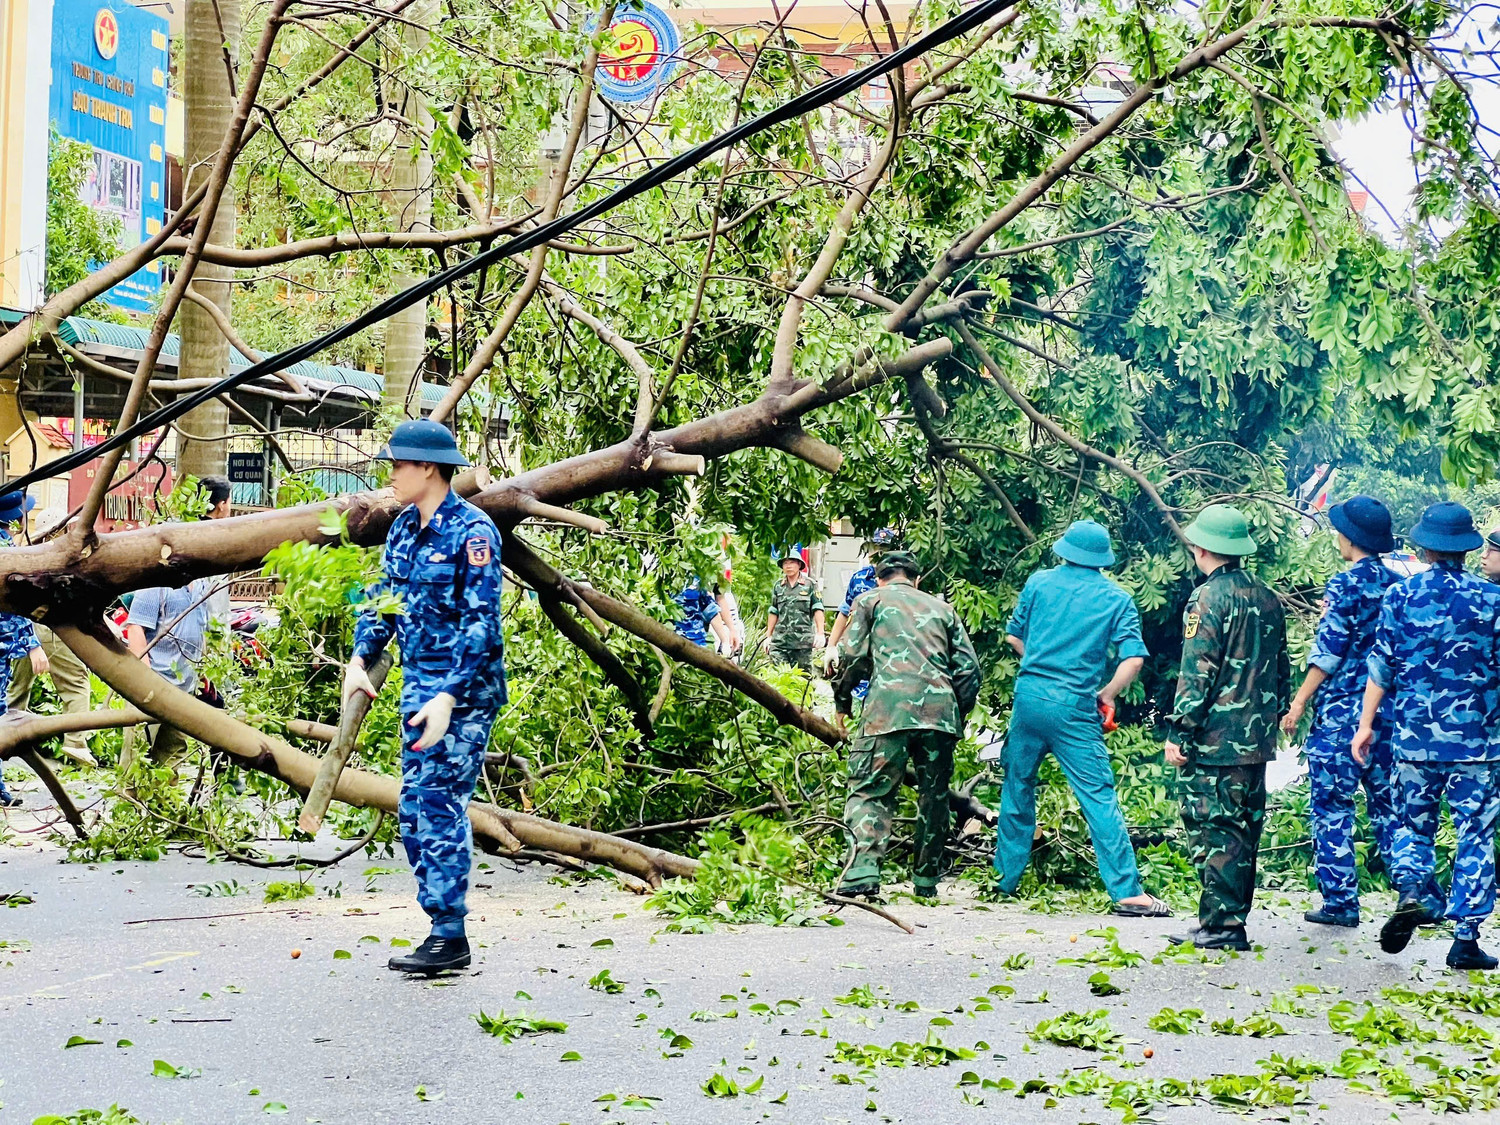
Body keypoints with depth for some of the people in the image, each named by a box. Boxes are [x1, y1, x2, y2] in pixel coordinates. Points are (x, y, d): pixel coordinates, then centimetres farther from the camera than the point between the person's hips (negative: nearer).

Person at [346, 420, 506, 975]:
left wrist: (449, 697, -23)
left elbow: (481, 621, -18)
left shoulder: (471, 531, -14)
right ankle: (441, 926, 15)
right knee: (414, 809, 8)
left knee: (440, 804, -10)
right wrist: (360, 659, 4)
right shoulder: (404, 527, 11)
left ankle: (450, 937, -4)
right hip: (418, 684, 9)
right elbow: (386, 599, 20)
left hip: (465, 689, -9)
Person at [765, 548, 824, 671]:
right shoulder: (778, 587, 14)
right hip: (780, 641, 3)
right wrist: (768, 636, 17)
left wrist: (820, 633, -10)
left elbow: (818, 610, -1)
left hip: (803, 641, -3)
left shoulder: (810, 585, 3)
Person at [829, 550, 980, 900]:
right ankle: (927, 880, 18)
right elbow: (969, 667, 17)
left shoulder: (871, 600, 17)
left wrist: (842, 702, 19)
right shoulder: (941, 608, 26)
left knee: (871, 790, -5)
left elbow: (851, 656, 6)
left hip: (889, 710, -3)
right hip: (940, 710, 3)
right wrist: (959, 715, 25)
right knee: (934, 796, 14)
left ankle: (863, 871, -24)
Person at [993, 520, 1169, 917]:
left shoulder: (1039, 582, 7)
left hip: (1030, 694, 2)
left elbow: (1014, 636, 14)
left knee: (1017, 787, 17)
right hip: (1074, 706, -2)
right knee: (1099, 796, -2)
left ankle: (1005, 878, 25)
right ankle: (1127, 891, -4)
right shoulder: (1116, 599, 2)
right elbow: (1133, 660, -7)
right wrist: (1107, 694, 8)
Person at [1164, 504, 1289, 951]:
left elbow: (1197, 674, -16)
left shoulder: (1208, 598, -12)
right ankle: (1232, 917, 19)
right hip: (1257, 738, 8)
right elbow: (1282, 668, 19)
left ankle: (1221, 926, -7)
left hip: (1215, 739, -8)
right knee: (1244, 827, 13)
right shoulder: (1267, 598, 12)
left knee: (1215, 830, -5)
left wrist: (1178, 732, -13)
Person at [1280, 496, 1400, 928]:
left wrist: (1300, 702, -8)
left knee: (1333, 806, 1)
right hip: (1387, 709, 6)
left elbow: (1327, 653, -14)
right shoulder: (1397, 584, 8)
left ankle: (1340, 900, 0)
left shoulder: (1345, 585, -12)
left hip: (1341, 711, -6)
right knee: (1387, 800, 14)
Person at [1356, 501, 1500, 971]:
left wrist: (1366, 723, 6)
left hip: (1414, 737, 1)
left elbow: (1381, 664, 0)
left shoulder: (1400, 595, 0)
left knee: (1413, 825, 16)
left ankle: (1412, 890, -10)